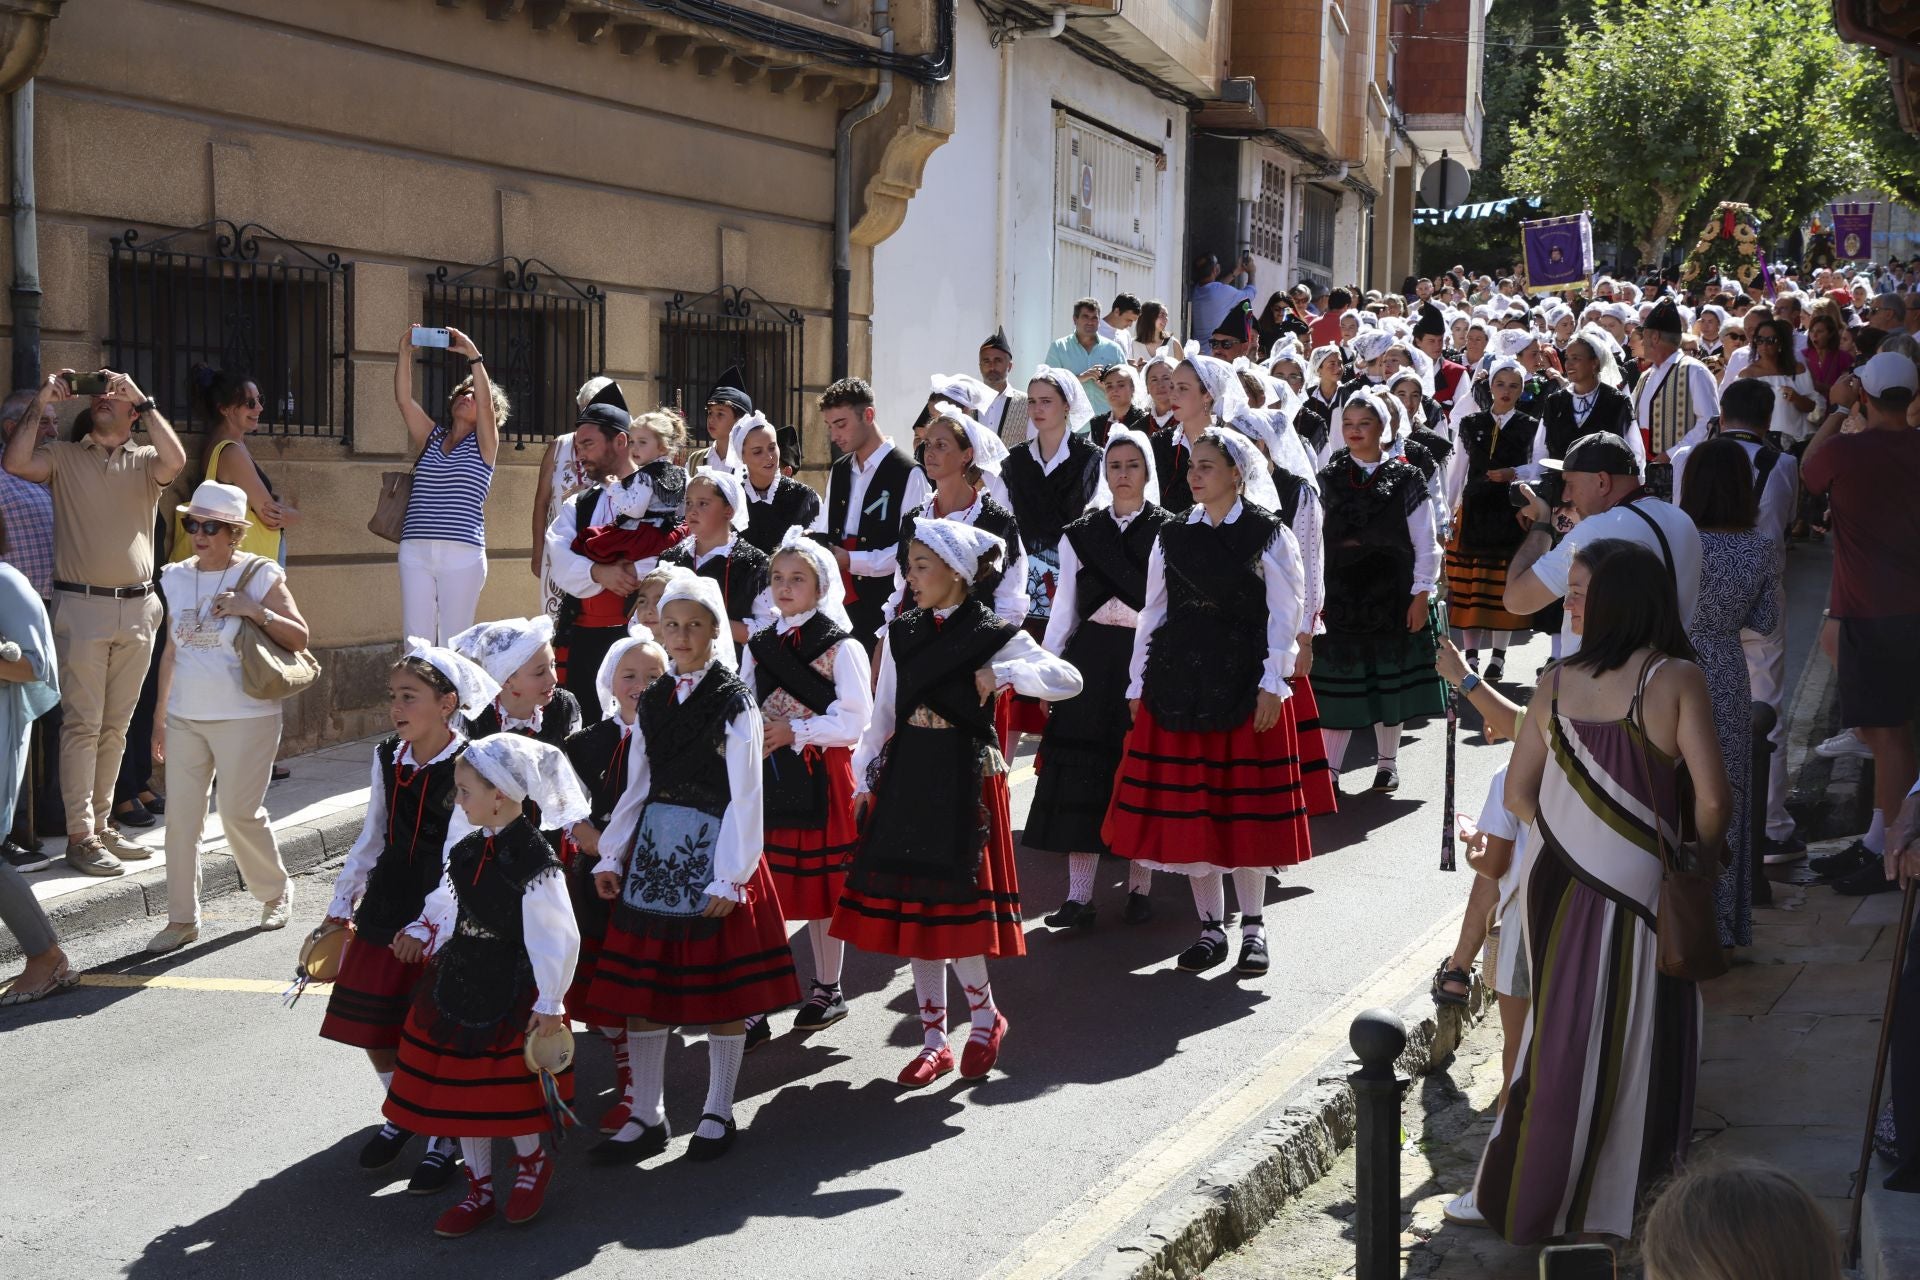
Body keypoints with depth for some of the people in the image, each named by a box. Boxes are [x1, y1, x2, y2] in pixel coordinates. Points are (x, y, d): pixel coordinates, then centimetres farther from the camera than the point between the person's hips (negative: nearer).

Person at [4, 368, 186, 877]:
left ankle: (101, 824, 19)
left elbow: (176, 460, -14)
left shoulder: (144, 462, 9)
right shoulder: (62, 456, 6)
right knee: (82, 724, -5)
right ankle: (79, 836, -4)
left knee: (115, 726, 10)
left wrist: (142, 399, -13)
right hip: (82, 606, -3)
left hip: (137, 608, 3)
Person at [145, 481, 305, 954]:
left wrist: (253, 610, -20)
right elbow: (171, 651, 14)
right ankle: (182, 918, 10)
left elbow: (299, 638, -7)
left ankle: (276, 891, 25)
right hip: (185, 717, 5)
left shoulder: (259, 576, -6)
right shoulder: (176, 578, 8)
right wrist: (160, 716, 14)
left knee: (240, 814, -1)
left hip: (245, 717, -4)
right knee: (180, 816, 1)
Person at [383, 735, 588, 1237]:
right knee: (460, 1092, 12)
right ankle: (478, 1190, 26)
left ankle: (533, 1161, 31)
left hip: (513, 996, -7)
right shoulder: (466, 852, 4)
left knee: (510, 1090, 1)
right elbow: (446, 906, 19)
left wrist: (549, 1003, -15)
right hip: (459, 985, 7)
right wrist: (420, 933, 1)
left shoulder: (534, 862, -18)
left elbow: (557, 937, -16)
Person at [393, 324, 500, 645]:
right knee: (415, 642, 0)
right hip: (415, 550, 3)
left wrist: (472, 354, -16)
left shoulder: (484, 444, 7)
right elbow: (403, 399, 5)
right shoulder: (430, 437, 16)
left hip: (463, 553, -3)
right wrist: (405, 352, -6)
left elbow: (486, 402, -10)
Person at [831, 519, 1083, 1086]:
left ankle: (985, 1015, 19)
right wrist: (865, 779, 10)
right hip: (904, 778, 5)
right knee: (909, 906, 7)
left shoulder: (994, 635, -6)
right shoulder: (900, 632, 8)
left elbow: (1069, 679, -14)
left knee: (954, 906, -7)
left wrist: (1002, 674, -21)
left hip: (964, 781, -5)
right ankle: (933, 1040, 18)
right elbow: (883, 711, 13)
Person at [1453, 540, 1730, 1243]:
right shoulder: (1675, 679, -10)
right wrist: (1702, 855, 4)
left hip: (1558, 883, 4)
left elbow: (1517, 796, 5)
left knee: (1560, 1034, 16)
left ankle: (1512, 1196, 23)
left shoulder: (1559, 683, 1)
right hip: (1635, 892, -4)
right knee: (1629, 1044, 10)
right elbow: (1713, 799, -15)